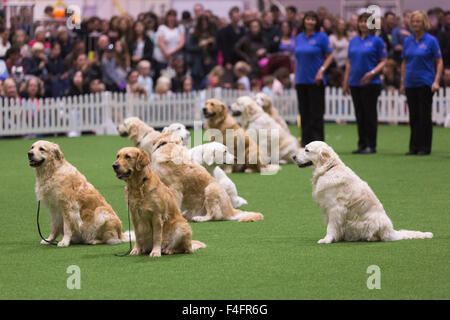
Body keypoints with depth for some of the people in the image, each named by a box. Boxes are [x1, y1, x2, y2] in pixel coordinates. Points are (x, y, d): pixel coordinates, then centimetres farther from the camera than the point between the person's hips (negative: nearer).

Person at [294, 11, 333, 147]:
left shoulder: (322, 37, -3)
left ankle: (318, 140, -1)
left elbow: (329, 56, -3)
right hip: (301, 80, 5)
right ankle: (306, 142, 11)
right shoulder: (299, 38, 12)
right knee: (304, 112, 7)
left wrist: (321, 70, -16)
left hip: (315, 80, -5)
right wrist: (295, 77, 15)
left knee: (316, 112, -5)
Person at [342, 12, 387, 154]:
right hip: (355, 83, 5)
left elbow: (383, 61, -4)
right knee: (359, 115, 8)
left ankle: (371, 145, 1)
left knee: (370, 114, -3)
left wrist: (372, 73, -20)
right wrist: (345, 82, 11)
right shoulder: (354, 41, 13)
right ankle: (362, 144, 13)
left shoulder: (377, 41, -3)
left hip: (371, 83, -5)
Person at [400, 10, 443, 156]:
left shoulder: (431, 40, -5)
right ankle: (414, 147, 12)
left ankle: (425, 148, 3)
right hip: (410, 83, 5)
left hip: (425, 83, -5)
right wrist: (402, 82, 12)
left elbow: (439, 62, -4)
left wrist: (436, 81, -13)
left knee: (424, 116, -3)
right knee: (413, 116, 7)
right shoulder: (407, 41, 9)